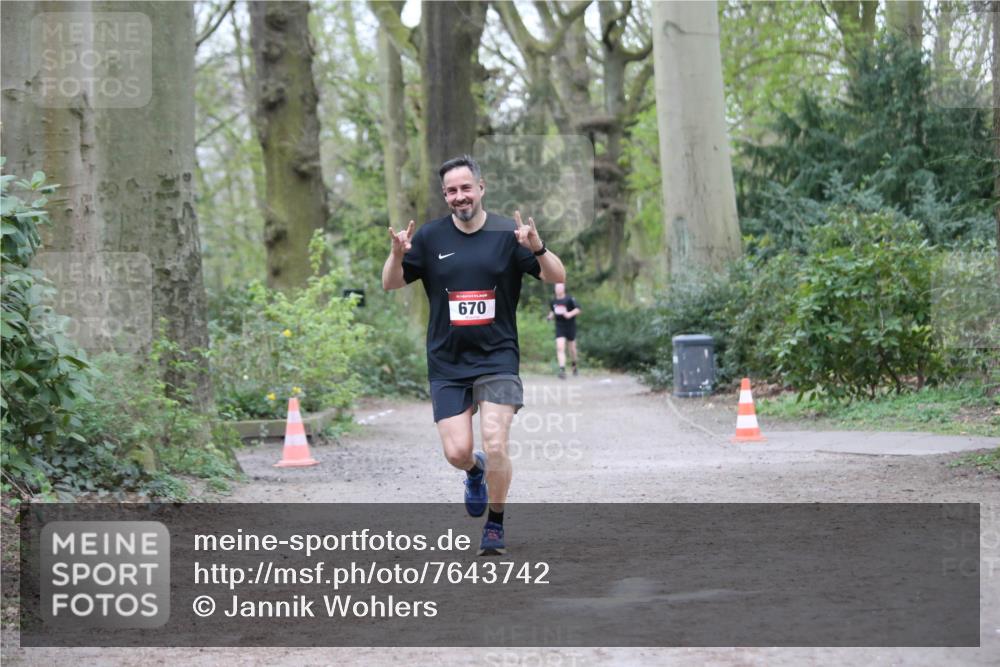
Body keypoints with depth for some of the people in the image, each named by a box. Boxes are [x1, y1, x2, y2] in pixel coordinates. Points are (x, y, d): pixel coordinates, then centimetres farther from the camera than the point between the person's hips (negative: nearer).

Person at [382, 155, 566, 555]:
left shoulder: (507, 234, -2)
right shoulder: (430, 237, 3)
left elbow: (557, 277, -6)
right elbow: (391, 284, 6)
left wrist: (537, 249, -27)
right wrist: (397, 255, -16)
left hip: (497, 359, -2)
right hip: (447, 363, 2)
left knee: (495, 445, -14)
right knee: (456, 453, -4)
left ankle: (495, 525, 8)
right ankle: (475, 471, 34)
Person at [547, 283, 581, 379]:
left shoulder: (569, 299, -9)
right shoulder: (553, 302, 6)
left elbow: (578, 309, -12)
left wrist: (570, 314, -28)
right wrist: (551, 316, 1)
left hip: (570, 327, -2)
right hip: (559, 327, 2)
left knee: (572, 348, 12)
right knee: (560, 348, -14)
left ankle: (574, 366, 38)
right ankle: (562, 370, -20)